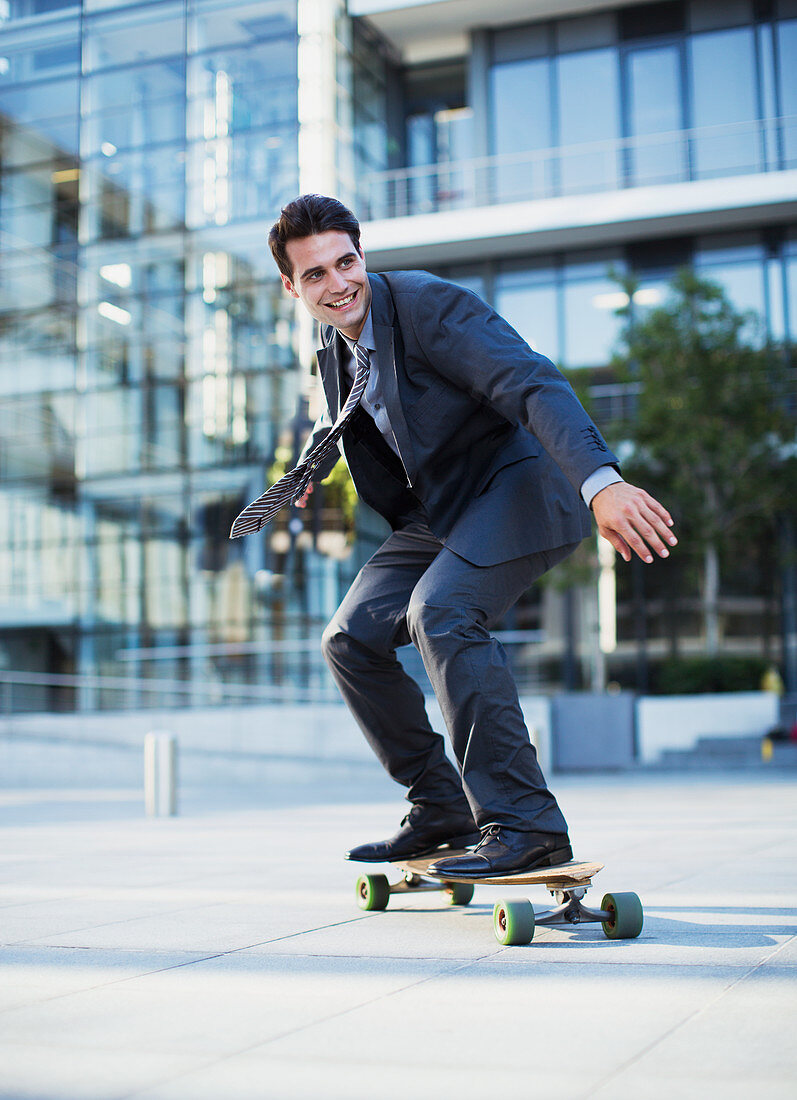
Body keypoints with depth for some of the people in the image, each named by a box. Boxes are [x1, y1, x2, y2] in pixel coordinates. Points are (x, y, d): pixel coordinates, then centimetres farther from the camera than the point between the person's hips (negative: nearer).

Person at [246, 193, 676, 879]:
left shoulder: (429, 304, -19)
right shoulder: (335, 345, 5)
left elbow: (535, 385, -33)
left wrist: (602, 482, -47)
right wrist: (310, 466, 12)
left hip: (516, 488, -8)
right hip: (437, 514, 8)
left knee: (441, 612, -30)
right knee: (351, 637, -1)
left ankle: (525, 824, -23)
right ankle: (442, 810, 11)